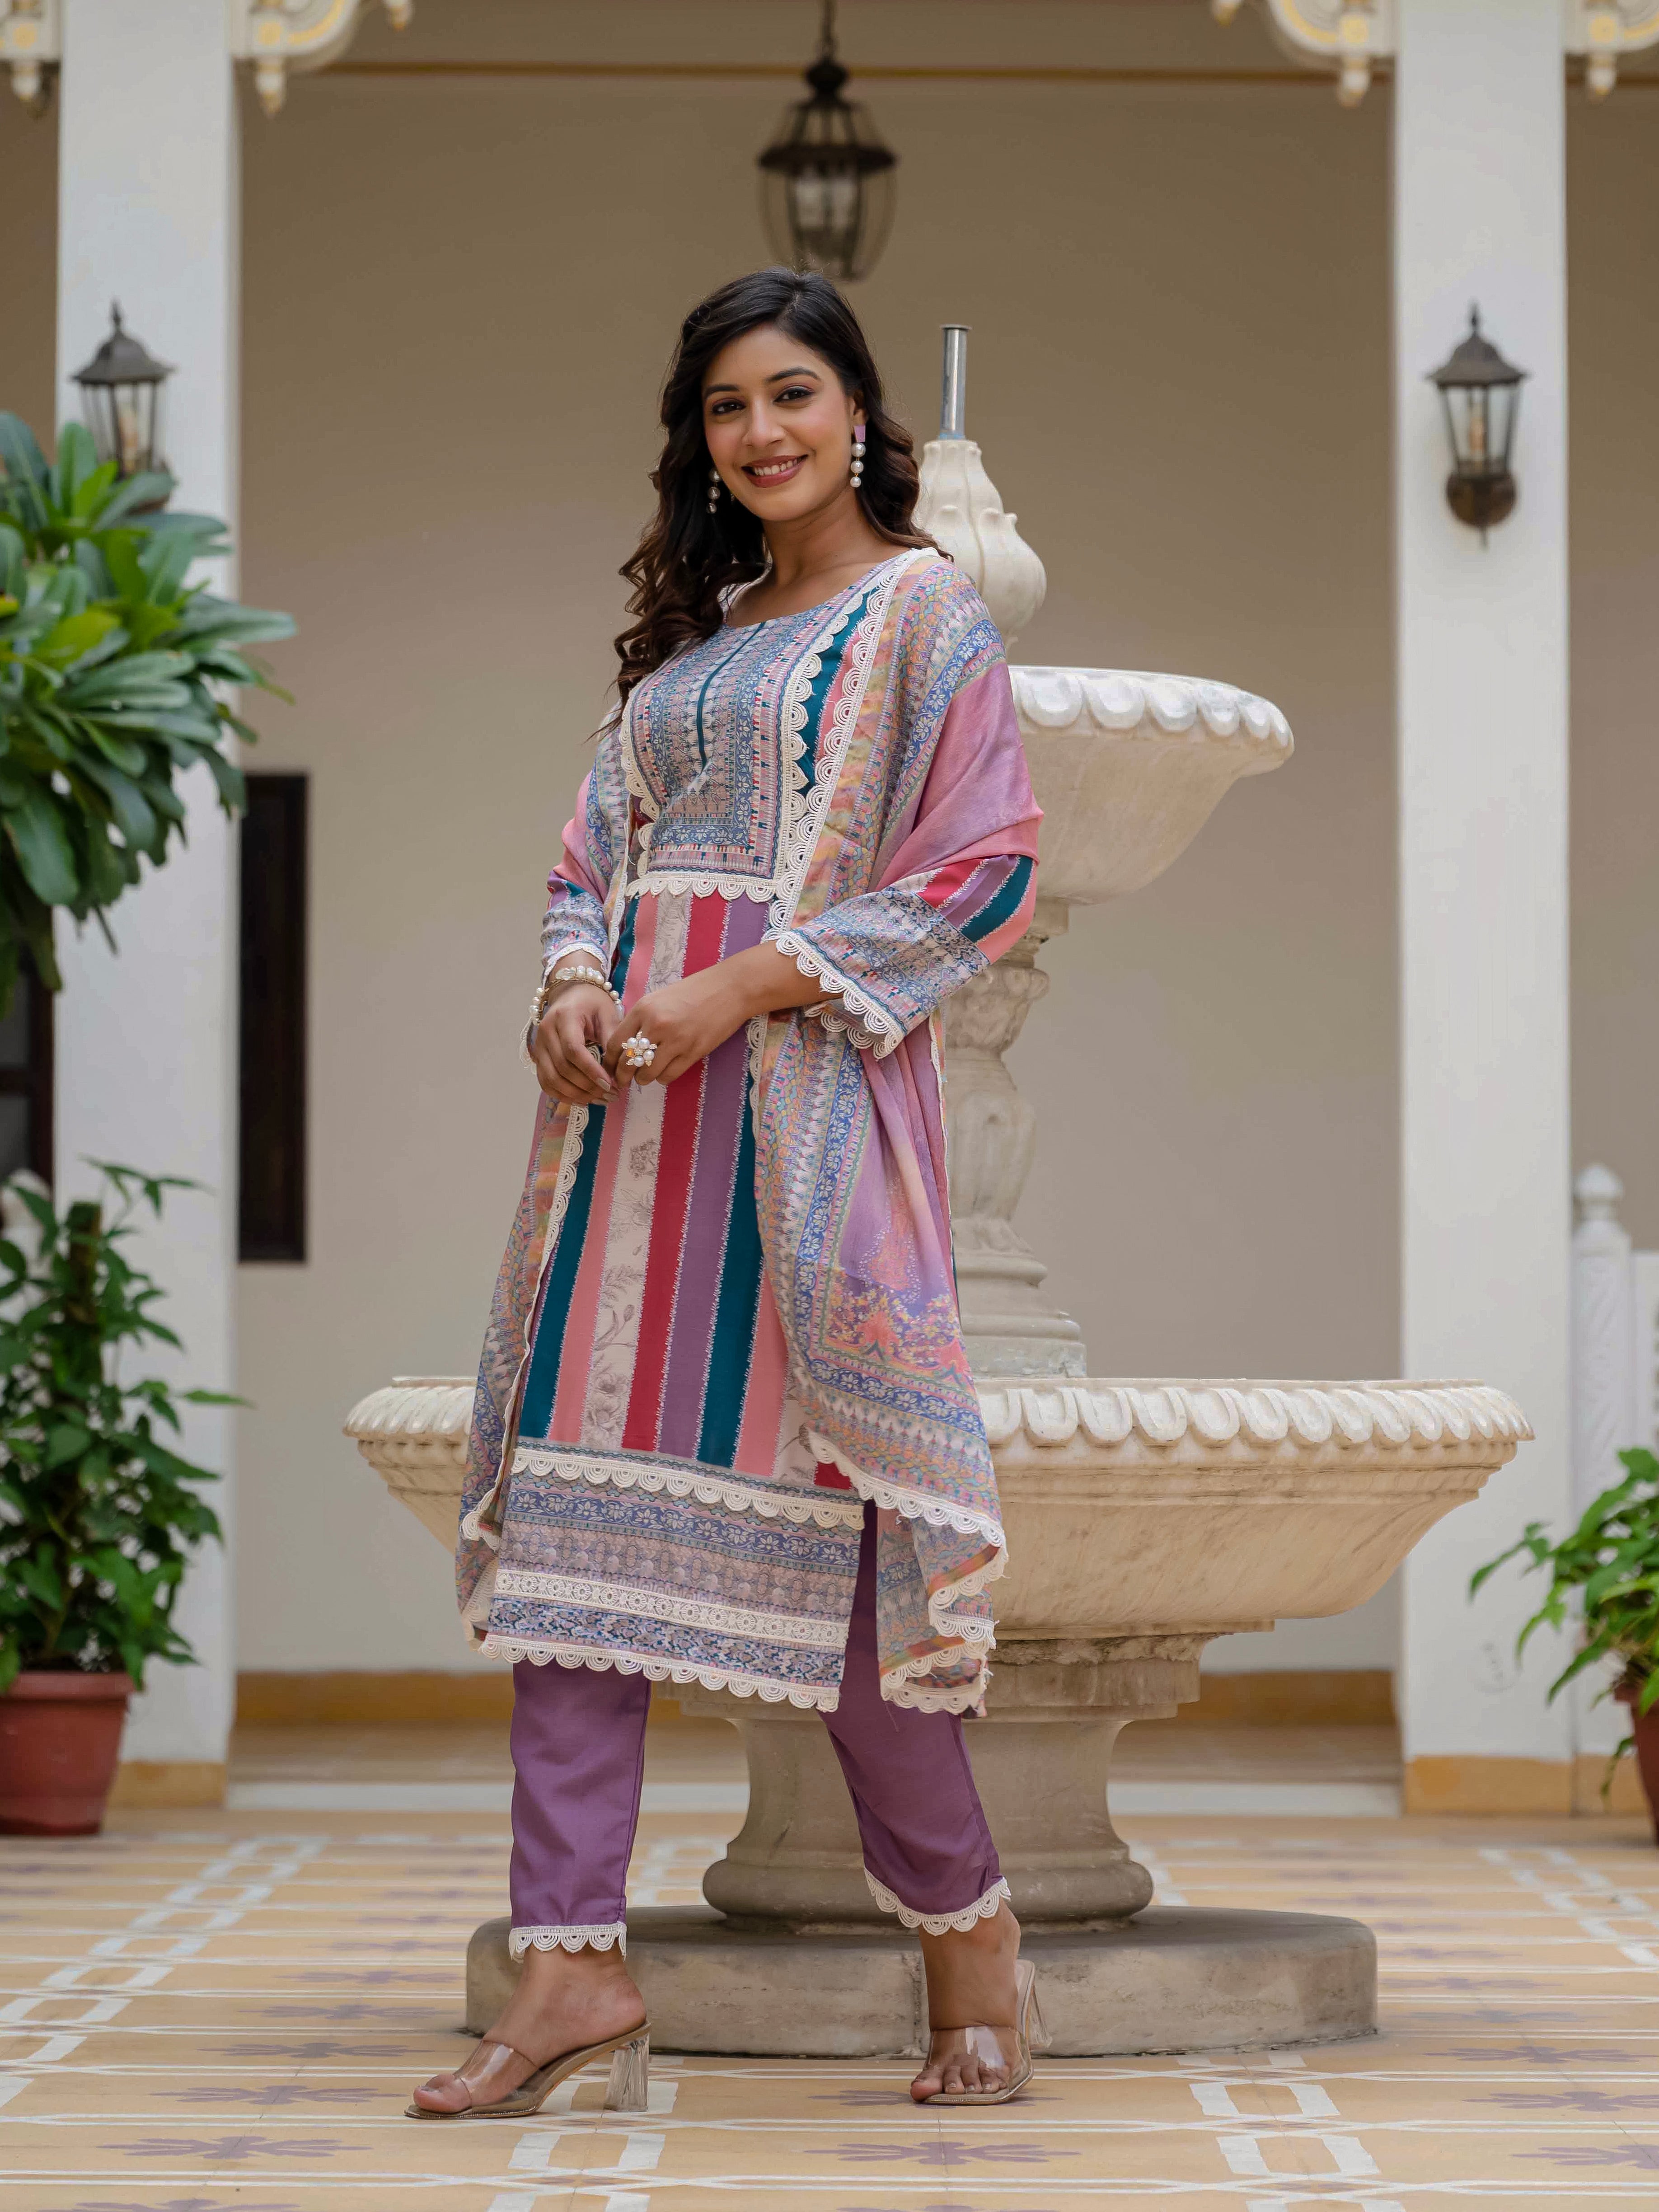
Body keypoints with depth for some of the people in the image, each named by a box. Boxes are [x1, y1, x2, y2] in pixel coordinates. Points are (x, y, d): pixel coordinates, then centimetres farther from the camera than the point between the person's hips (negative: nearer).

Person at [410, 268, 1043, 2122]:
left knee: (811, 1494, -8)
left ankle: (966, 1929, 9)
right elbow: (598, 844, 21)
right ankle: (572, 1962, -3)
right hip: (636, 1095, 6)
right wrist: (569, 989, -1)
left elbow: (981, 868, -7)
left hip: (806, 1094, -6)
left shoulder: (923, 610, 2)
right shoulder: (693, 637, 22)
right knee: (585, 1482, -3)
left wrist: (744, 989, -14)